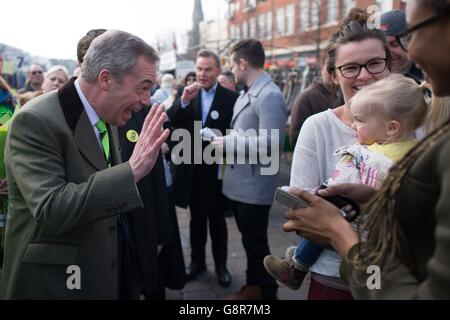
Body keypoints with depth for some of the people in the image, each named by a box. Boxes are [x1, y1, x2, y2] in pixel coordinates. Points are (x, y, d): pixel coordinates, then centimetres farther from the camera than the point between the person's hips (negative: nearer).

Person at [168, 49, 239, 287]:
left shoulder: (230, 98, -8)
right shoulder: (187, 94, 2)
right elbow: (171, 123, -7)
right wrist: (184, 100, -20)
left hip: (216, 170, -3)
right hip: (192, 170, 3)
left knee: (217, 219, 12)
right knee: (196, 218, 17)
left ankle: (220, 264, 27)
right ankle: (197, 260, 33)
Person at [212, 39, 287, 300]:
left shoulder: (269, 96, -19)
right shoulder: (247, 93, 11)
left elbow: (269, 144, -27)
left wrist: (228, 143, -20)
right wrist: (226, 139, 4)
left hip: (254, 186, -9)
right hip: (239, 182, 9)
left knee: (256, 243, 6)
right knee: (249, 240, 21)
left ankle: (267, 292, 25)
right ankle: (253, 286, 37)